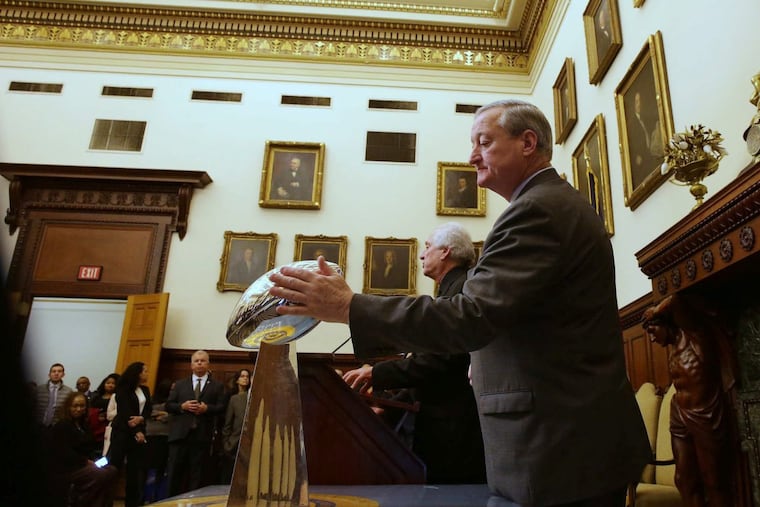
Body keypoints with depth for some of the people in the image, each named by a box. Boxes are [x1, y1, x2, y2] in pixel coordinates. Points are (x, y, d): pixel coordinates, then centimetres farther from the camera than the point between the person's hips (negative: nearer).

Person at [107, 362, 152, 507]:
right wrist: (136, 432, -17)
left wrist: (141, 418, -16)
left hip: (139, 431, 5)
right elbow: (125, 412, -12)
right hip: (122, 431, -5)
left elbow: (149, 409, 6)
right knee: (114, 464, -4)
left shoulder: (145, 390, 12)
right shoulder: (123, 389, -5)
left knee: (136, 468, 4)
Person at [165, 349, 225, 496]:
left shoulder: (217, 385, 9)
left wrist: (207, 408, -16)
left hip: (202, 435, -1)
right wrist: (182, 406, -9)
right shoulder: (180, 384, 15)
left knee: (196, 474, 4)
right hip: (180, 433, 1)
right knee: (174, 471, 3)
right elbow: (168, 405, 9)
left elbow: (221, 407, 0)